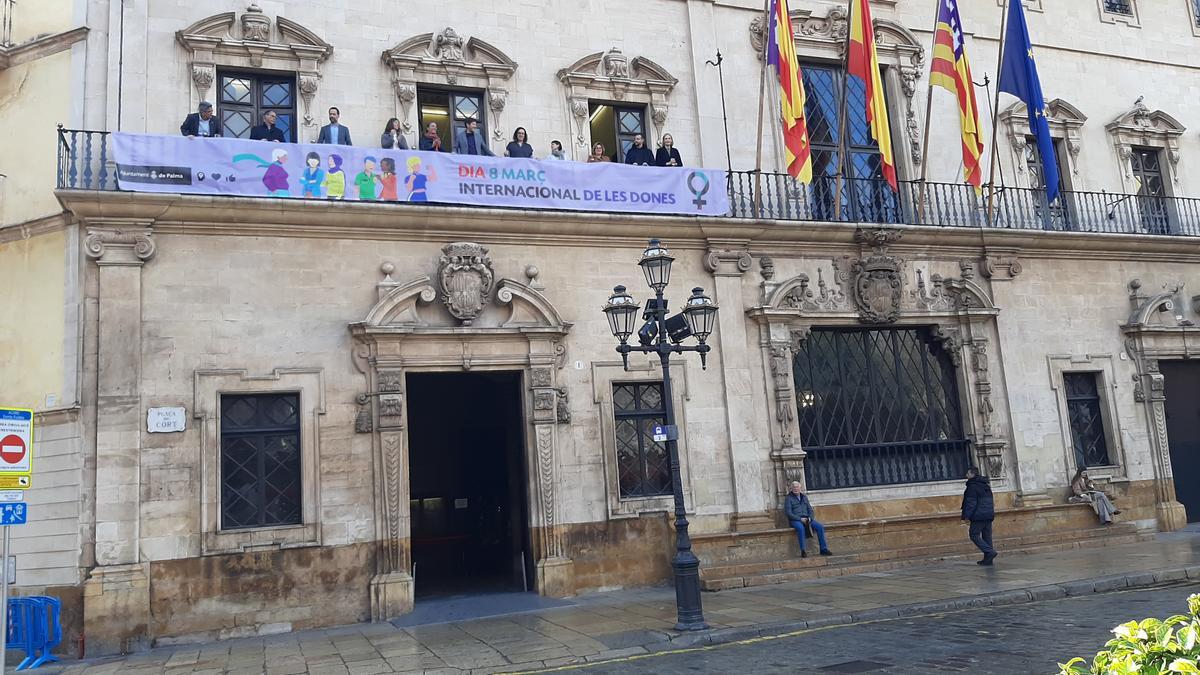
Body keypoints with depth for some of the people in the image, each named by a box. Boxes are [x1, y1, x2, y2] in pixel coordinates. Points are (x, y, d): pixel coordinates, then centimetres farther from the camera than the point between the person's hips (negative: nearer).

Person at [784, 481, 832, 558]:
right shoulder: (788, 498, 1)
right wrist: (800, 519, -17)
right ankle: (803, 551, -36)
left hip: (806, 519, 5)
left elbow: (810, 509, 17)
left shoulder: (804, 497, 19)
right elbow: (788, 513, -8)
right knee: (801, 528, -39)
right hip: (795, 520, -5)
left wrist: (810, 518, -5)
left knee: (820, 527, -18)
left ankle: (823, 549, -15)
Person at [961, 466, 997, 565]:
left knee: (974, 535, -2)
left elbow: (971, 502, -15)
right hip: (989, 515, 9)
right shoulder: (986, 486, 18)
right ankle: (988, 559, 11)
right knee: (987, 536, 10)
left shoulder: (972, 486, -10)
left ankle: (990, 552, -16)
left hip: (978, 516, -9)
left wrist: (967, 515, -13)